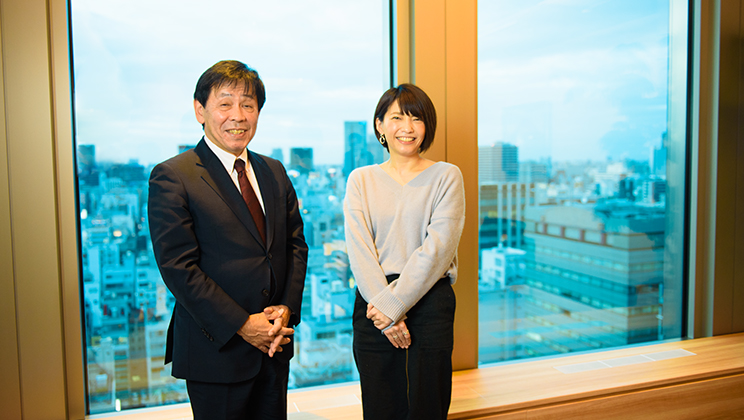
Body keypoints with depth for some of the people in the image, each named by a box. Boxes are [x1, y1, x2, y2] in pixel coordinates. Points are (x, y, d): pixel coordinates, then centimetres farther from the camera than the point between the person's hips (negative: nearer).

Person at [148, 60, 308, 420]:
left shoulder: (274, 172, 9)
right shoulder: (171, 177, -10)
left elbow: (296, 244, 9)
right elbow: (177, 267, -15)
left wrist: (287, 308, -5)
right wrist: (242, 325, -16)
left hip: (274, 344, 6)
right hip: (216, 350, -5)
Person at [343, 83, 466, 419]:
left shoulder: (446, 176, 2)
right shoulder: (361, 180, 7)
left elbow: (437, 248, -8)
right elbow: (359, 250, -2)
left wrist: (393, 303, -14)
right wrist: (382, 308, -12)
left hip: (429, 302, -1)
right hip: (373, 305, 2)